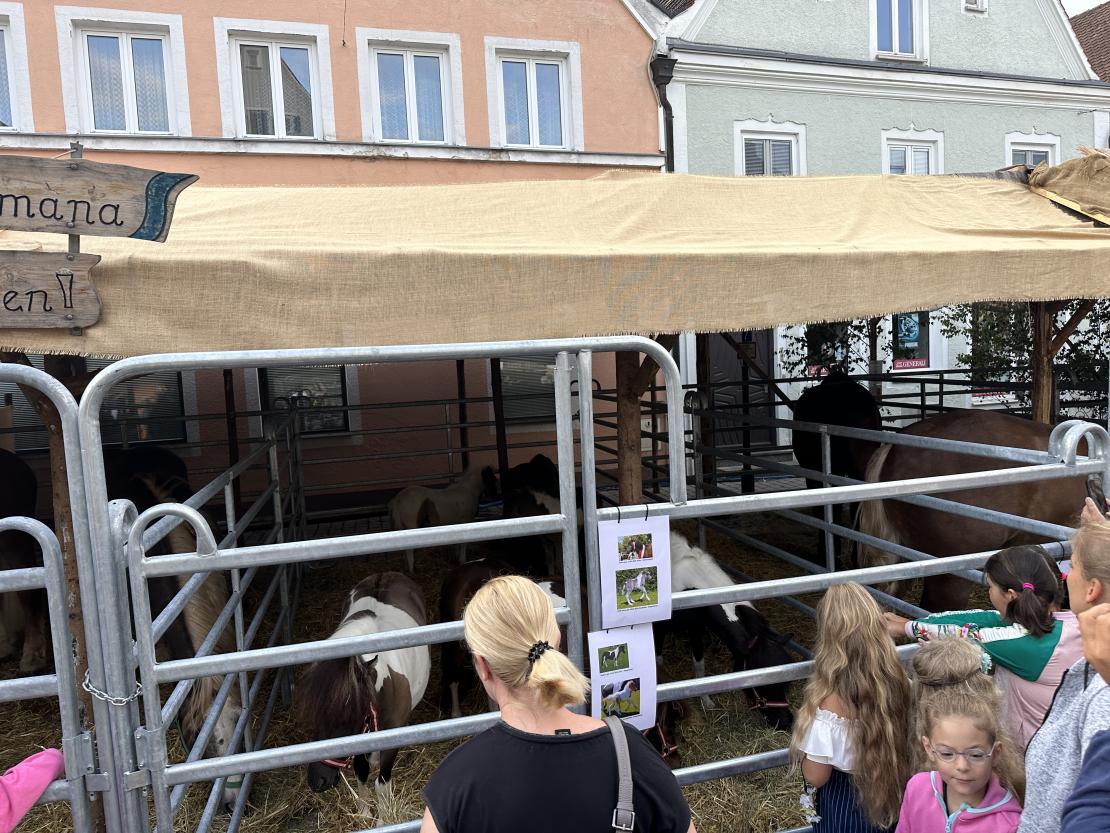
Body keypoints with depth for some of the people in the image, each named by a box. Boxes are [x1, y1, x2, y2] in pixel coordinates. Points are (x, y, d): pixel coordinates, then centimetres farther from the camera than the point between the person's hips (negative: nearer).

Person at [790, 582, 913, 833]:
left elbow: (815, 777, -22)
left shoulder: (829, 701, -32)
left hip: (844, 805, -4)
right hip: (890, 798, 4)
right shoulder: (898, 682, -17)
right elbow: (902, 739, 0)